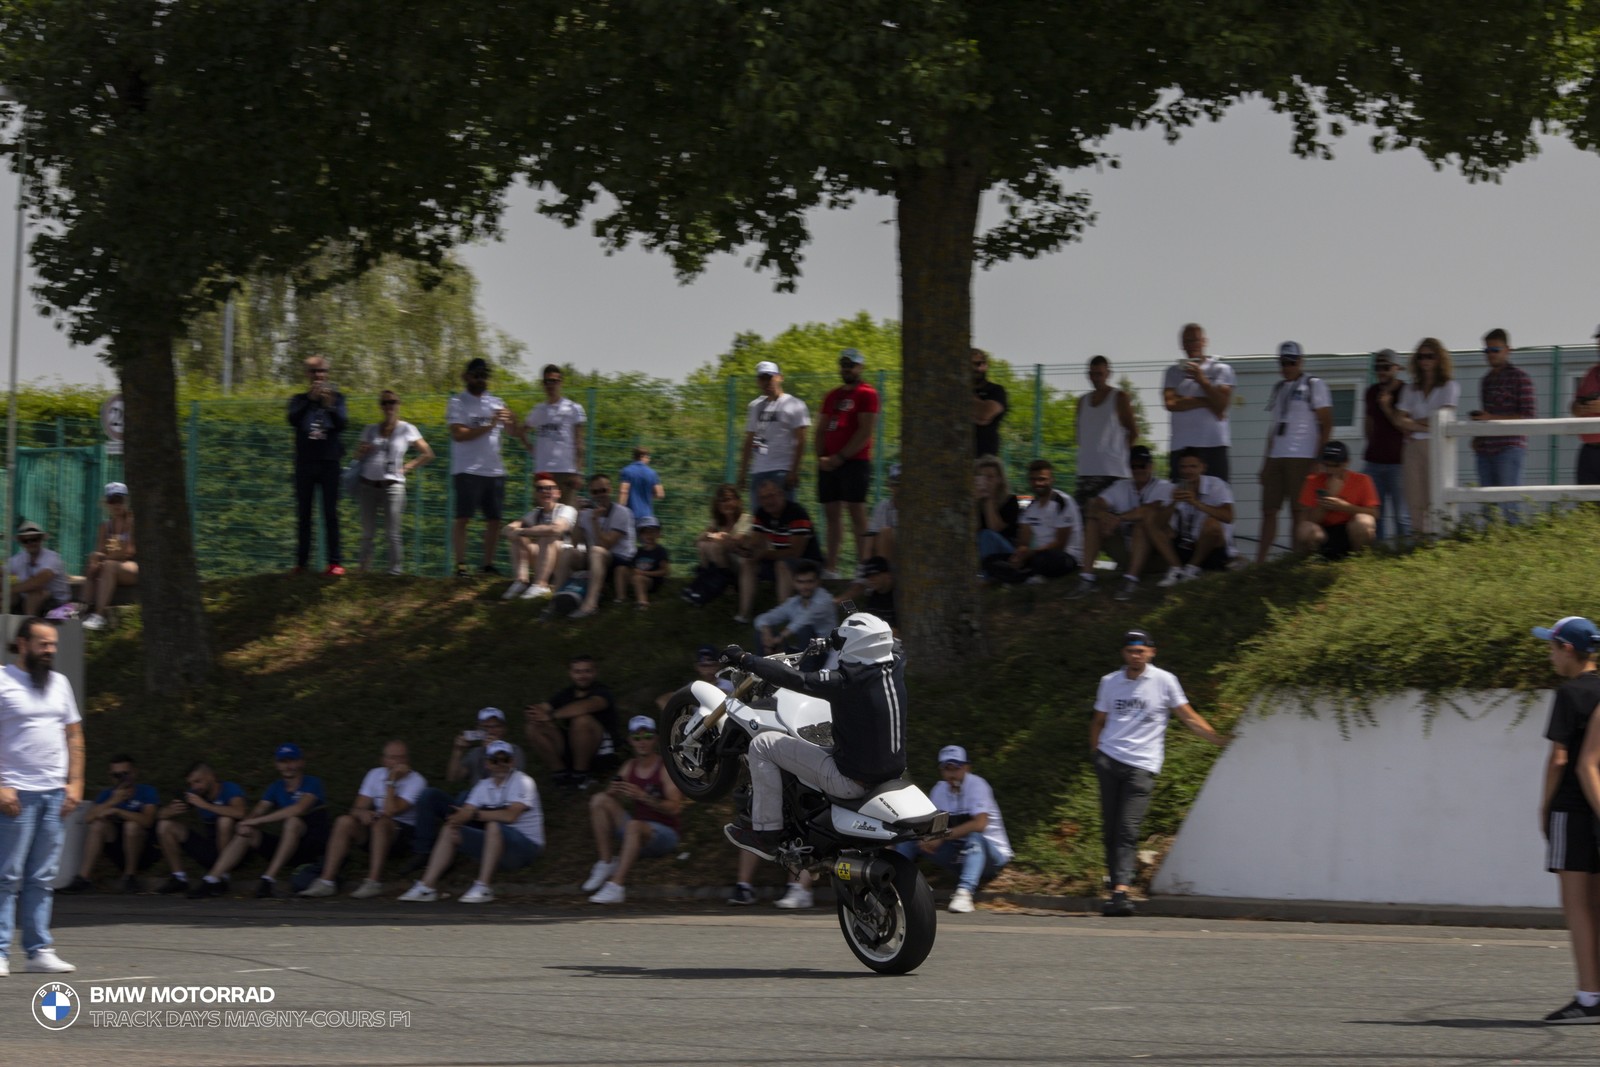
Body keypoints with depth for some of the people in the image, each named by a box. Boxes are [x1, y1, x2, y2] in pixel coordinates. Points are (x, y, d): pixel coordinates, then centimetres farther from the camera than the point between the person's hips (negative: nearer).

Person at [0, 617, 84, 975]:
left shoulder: (60, 684, 15)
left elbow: (74, 735, 19)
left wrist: (74, 783, 9)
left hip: (54, 794, 6)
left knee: (42, 878, 7)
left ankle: (39, 951, 9)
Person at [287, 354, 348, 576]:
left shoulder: (336, 397, 8)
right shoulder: (300, 400, 9)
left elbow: (343, 423, -8)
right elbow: (293, 419, -11)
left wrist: (329, 406, -26)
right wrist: (310, 400, -23)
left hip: (329, 463, -1)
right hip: (305, 463, 1)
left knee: (330, 513, -5)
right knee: (303, 514, 2)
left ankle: (335, 562, -8)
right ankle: (301, 562, 3)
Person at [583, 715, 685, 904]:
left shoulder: (665, 767, -7)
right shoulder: (629, 768, 10)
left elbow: (674, 808, -17)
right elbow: (613, 801, 7)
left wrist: (643, 797, -28)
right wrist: (613, 792, -18)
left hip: (664, 833, -6)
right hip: (636, 832, 6)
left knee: (634, 825, -38)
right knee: (599, 800, -9)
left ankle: (616, 886, -44)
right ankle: (606, 863, -13)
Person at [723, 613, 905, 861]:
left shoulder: (846, 682, -24)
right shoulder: (894, 669, -3)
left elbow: (796, 679, -25)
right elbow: (892, 644, 20)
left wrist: (745, 660, -15)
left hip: (853, 780, -8)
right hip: (892, 773, 8)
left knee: (762, 745, -1)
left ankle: (766, 835, 5)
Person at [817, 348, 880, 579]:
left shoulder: (867, 394, -2)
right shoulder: (832, 396, 20)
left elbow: (865, 432, -10)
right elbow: (823, 430, 20)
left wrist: (840, 457, -13)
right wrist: (821, 457, 3)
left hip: (855, 462, -7)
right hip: (829, 463, 7)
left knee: (857, 515, -11)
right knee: (831, 515, 6)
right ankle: (831, 567, 8)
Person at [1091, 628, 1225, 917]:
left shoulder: (1164, 681, 1)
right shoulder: (1110, 682, 10)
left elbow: (1189, 717, 4)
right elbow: (1098, 721, 22)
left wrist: (1221, 740, -2)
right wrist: (1095, 753, 11)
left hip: (1141, 766, -3)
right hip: (1108, 760, 3)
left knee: (1128, 829, -14)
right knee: (1110, 828, 0)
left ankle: (1121, 890, -22)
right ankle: (1115, 881, 11)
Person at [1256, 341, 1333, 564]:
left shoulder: (1314, 386, -1)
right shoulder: (1278, 388, 19)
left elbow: (1326, 425, -5)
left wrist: (1318, 460, -11)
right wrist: (1266, 460, 17)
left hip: (1301, 458, -7)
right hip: (1276, 457, 7)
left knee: (1299, 511, -5)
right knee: (1269, 510, 4)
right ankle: (1259, 562, 5)